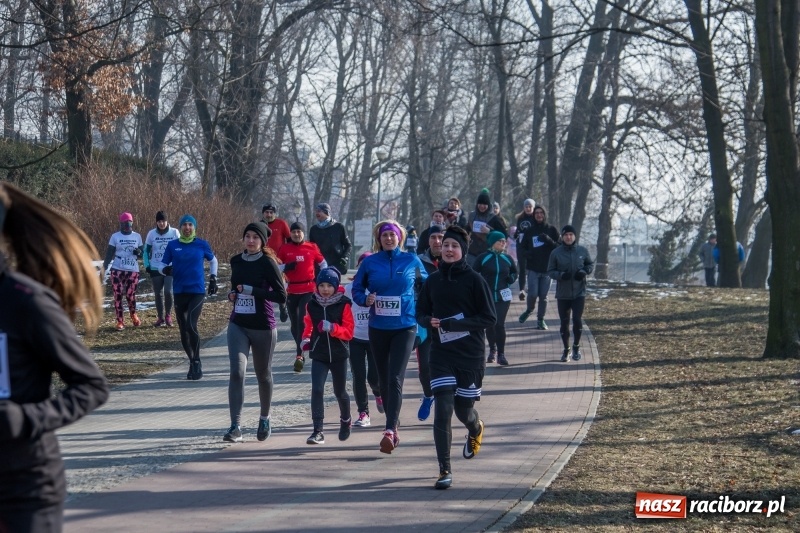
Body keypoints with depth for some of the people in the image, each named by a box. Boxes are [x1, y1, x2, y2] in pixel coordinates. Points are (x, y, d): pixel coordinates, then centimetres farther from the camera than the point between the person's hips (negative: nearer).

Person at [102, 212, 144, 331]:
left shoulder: (137, 236, 7)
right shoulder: (115, 236, 1)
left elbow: (141, 253, 14)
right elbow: (109, 254, 1)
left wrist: (139, 252, -10)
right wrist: (104, 268, -8)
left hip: (133, 270, 1)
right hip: (117, 270, -1)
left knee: (130, 295, -3)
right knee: (118, 296, -3)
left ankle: (134, 315, 25)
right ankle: (120, 321, 5)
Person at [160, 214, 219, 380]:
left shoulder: (202, 245, 1)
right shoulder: (172, 245, 4)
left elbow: (213, 261, 19)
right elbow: (162, 266, 7)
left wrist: (213, 278, 12)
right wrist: (165, 270, -15)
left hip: (197, 291, -3)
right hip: (179, 292, 3)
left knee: (191, 326, -18)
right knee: (183, 330, 7)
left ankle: (196, 362, -5)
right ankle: (193, 363, 21)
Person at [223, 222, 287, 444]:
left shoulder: (268, 263, -9)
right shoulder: (236, 261, 5)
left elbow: (281, 296, -14)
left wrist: (252, 290, -20)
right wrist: (232, 294, 0)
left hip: (263, 327, -3)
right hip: (238, 325, 3)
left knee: (263, 374, 13)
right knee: (237, 372, -14)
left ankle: (264, 419, 35)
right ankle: (235, 427, -19)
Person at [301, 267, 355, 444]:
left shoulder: (343, 305, -7)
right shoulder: (312, 304, 0)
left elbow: (349, 331, -10)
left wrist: (332, 328, -26)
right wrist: (306, 339, 1)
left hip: (339, 355, -1)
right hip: (319, 355, 1)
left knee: (340, 391, 15)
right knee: (317, 390, -15)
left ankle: (346, 420, 44)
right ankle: (318, 431, -16)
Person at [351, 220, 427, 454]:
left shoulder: (411, 261, 2)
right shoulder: (370, 262, 2)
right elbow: (357, 289, 7)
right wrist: (365, 300, -13)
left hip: (405, 327, -3)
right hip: (378, 328, 3)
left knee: (395, 379, -15)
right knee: (384, 380, 11)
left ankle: (390, 430, -22)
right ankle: (394, 426, 25)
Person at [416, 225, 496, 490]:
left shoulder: (474, 280, -6)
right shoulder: (433, 281, 5)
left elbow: (489, 318, -9)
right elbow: (420, 313, 14)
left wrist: (454, 324, -19)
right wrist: (430, 321, -11)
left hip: (471, 356, -2)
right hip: (441, 355, 2)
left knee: (463, 410, 8)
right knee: (442, 410, -10)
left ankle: (475, 430, 46)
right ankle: (445, 470, -6)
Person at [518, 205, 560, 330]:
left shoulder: (552, 230, 4)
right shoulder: (529, 231, 6)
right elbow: (521, 249, 9)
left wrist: (549, 240, -18)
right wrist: (526, 253, -14)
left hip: (547, 268, 0)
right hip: (533, 268, 0)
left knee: (543, 296, 2)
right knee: (533, 293, -10)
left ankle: (541, 320, 14)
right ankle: (529, 310, 19)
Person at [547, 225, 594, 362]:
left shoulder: (582, 251, -1)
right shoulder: (556, 253, -3)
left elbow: (591, 264, 12)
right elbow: (550, 271, 1)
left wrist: (584, 271, -8)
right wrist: (561, 275, -19)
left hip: (579, 292, -1)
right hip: (562, 294, 1)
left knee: (577, 320, -9)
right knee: (564, 322, 7)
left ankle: (576, 347, 14)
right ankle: (566, 350, 22)